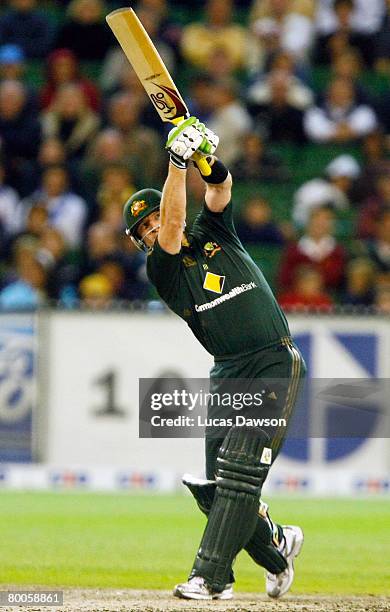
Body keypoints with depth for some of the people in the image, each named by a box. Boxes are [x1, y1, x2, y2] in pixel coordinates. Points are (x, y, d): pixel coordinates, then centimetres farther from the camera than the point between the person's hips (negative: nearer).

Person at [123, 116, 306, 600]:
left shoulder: (214, 233, 11)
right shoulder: (162, 269, 4)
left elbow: (220, 189, -3)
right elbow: (173, 225, -14)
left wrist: (208, 158, -24)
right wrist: (178, 161, -22)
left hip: (275, 366, -2)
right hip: (227, 375, 2)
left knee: (237, 474, -14)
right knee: (215, 487, -1)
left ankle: (209, 577, -17)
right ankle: (276, 547, 25)